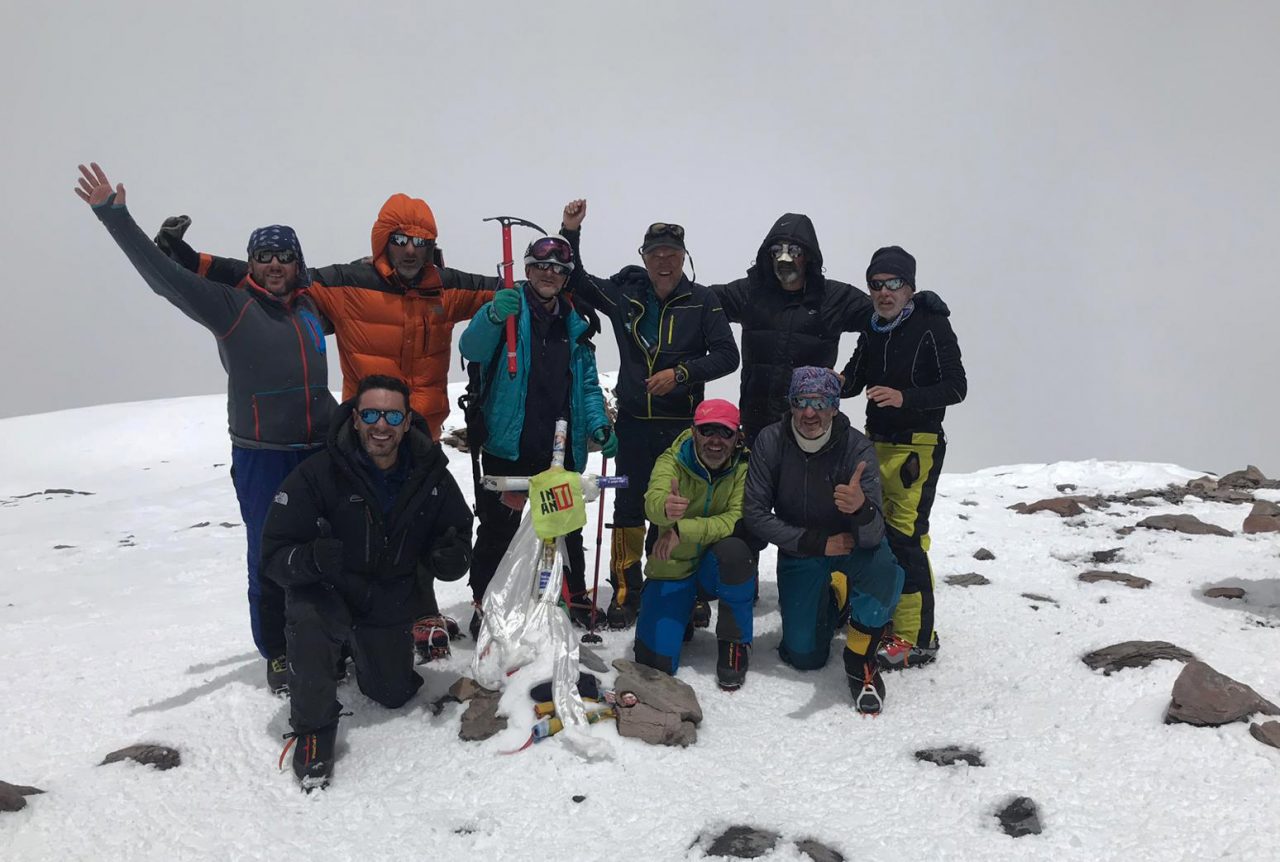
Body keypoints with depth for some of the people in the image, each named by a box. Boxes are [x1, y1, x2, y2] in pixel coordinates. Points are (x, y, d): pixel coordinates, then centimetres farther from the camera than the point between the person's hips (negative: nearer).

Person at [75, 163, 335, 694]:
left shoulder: (310, 305, 11)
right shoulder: (232, 306, -3)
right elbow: (164, 277, -13)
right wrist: (115, 217, -19)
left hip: (318, 451, 4)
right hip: (261, 456, -4)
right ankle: (277, 656, 18)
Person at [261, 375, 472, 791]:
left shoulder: (430, 474, -12)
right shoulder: (317, 474, -23)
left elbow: (457, 533, 0)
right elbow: (275, 554, -21)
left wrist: (452, 558, -25)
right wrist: (311, 559, -44)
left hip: (392, 602, 4)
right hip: (326, 591, -4)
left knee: (394, 694, 15)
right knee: (311, 621, -38)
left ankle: (358, 650, 49)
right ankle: (314, 729, -13)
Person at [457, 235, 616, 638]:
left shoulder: (575, 326, 13)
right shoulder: (509, 308, -2)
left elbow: (587, 385, 16)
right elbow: (472, 349, -19)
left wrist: (598, 425, -1)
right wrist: (493, 315, -38)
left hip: (561, 449, 4)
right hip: (508, 448, -4)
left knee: (567, 529, 15)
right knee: (497, 530, 3)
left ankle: (575, 600, 30)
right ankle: (485, 605, 18)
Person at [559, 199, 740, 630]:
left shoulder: (702, 301, -1)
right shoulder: (623, 293, 4)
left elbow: (726, 356, -3)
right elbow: (575, 281, 14)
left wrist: (680, 373, -15)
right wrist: (571, 233, 1)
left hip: (683, 424, -2)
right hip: (634, 421, 2)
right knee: (628, 507, 5)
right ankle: (626, 592, 15)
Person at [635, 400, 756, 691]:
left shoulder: (744, 468, -13)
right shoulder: (672, 461, -13)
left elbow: (738, 520, -26)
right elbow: (653, 501, -33)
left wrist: (682, 530, -38)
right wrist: (665, 508, -58)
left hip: (720, 568, 0)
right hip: (673, 568, 1)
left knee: (733, 551, -36)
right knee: (654, 660, -10)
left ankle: (735, 642, -11)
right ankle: (683, 618, 27)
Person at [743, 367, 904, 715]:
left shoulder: (857, 447, -26)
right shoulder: (771, 441, -20)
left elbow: (872, 535, -32)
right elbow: (754, 513, -17)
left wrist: (861, 507, -56)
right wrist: (815, 542, -24)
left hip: (851, 545, -1)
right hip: (798, 551, 2)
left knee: (883, 570, -36)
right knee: (805, 657, 0)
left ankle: (861, 662, -10)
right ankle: (834, 602, 34)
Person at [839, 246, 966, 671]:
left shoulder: (932, 325, -8)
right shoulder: (873, 331, 11)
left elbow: (956, 386, -11)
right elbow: (853, 380, 16)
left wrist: (904, 398, -24)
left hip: (918, 445, -7)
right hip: (877, 442, 7)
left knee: (905, 536, -10)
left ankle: (916, 639, -3)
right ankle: (882, 615, 28)